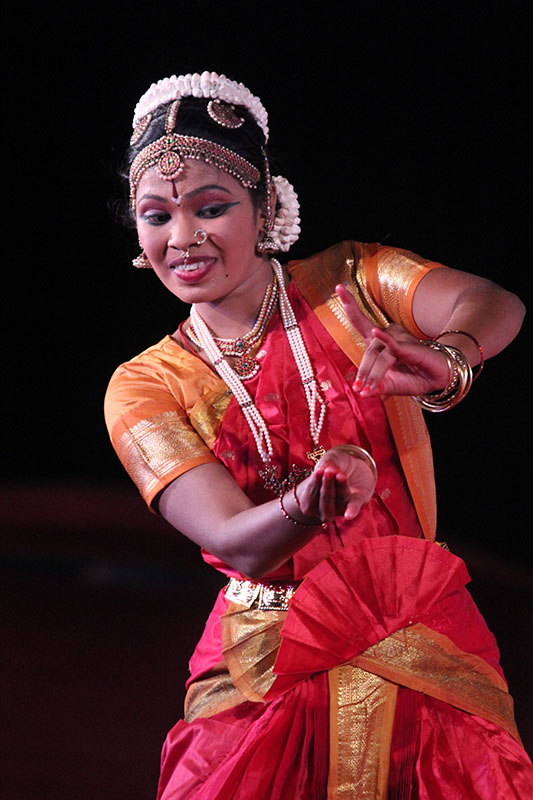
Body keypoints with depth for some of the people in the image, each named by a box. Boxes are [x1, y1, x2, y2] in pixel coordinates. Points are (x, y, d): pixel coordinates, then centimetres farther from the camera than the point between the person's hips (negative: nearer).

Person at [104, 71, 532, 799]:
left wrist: (446, 361, -43)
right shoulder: (145, 388, -1)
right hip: (266, 672, 0)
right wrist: (313, 500, -38)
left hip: (423, 652, 0)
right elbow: (236, 542, -15)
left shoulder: (346, 283, 0)